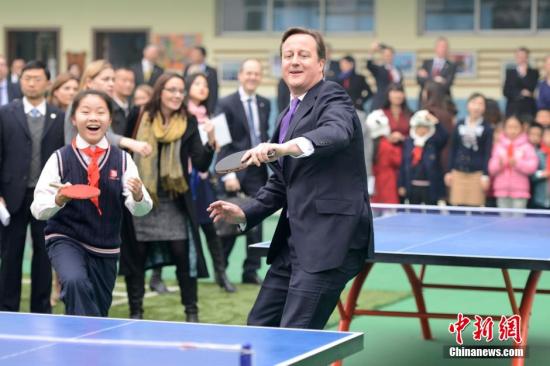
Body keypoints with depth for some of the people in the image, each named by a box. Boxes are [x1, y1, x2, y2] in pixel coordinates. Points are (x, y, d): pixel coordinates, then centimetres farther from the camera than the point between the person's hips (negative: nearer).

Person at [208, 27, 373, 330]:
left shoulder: (332, 98, -7)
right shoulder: (288, 115, 20)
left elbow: (337, 132, -31)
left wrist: (285, 148, -46)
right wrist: (245, 214, 12)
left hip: (330, 239, -9)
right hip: (294, 240, 9)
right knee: (260, 325, 14)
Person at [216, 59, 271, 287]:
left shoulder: (265, 104, 11)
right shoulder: (227, 104, -5)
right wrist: (228, 174, -16)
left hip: (257, 171, 4)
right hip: (235, 171, -4)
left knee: (256, 223, 1)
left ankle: (251, 271, 8)